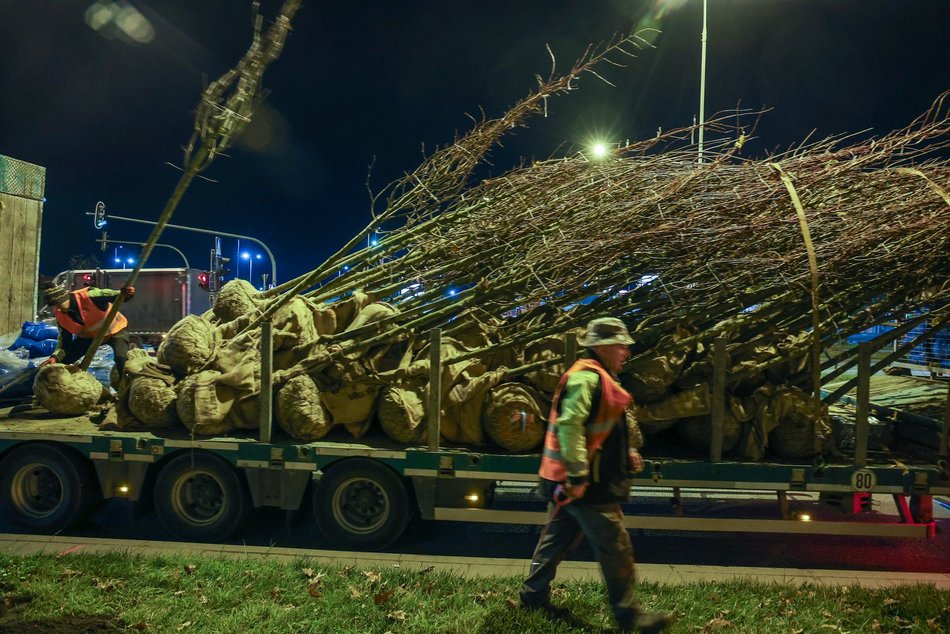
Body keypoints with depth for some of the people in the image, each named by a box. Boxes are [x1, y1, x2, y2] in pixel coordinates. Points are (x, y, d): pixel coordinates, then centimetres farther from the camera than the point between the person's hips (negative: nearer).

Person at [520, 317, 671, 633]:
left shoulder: (600, 378, 16)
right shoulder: (585, 378, -18)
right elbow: (569, 426, -28)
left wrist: (627, 452, 15)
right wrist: (578, 475, -28)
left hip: (576, 481, 11)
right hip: (586, 483, -11)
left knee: (558, 539, 18)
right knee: (615, 548, -2)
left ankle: (534, 596, 29)